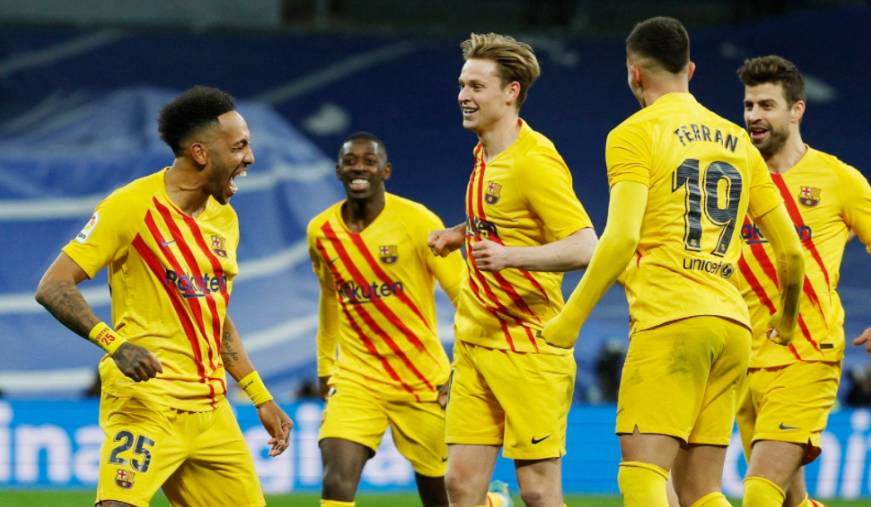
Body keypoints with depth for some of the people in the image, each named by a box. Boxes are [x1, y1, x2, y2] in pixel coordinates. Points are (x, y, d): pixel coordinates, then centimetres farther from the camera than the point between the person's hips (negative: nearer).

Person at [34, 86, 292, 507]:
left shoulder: (224, 218, 14)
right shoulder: (133, 205, -9)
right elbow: (53, 288, -12)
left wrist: (261, 399, 23)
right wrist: (115, 344, -25)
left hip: (211, 408, 8)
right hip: (147, 400, -8)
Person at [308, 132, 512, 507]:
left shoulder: (417, 222, -11)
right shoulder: (321, 231, 3)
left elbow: (463, 293, -9)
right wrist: (324, 367, 22)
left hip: (422, 377, -3)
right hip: (356, 375, 3)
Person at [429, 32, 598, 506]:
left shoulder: (533, 161, -15)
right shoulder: (485, 155, 12)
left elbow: (584, 247, -21)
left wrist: (510, 256, -33)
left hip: (527, 348, -8)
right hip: (475, 341, 8)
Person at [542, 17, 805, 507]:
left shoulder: (635, 133, 1)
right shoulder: (737, 141, 19)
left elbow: (621, 238, -13)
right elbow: (791, 250, 18)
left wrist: (571, 319, -8)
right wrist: (787, 320, 35)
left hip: (670, 320, -6)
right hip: (733, 324, 6)